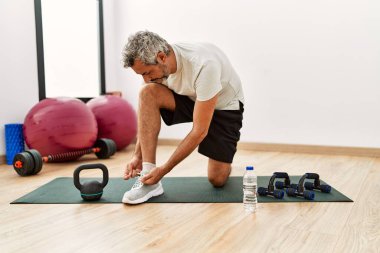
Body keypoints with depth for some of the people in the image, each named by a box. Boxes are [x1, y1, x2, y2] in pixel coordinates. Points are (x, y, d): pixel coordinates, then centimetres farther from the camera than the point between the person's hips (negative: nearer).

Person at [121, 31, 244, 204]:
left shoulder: (204, 66, -40)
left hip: (224, 106, -5)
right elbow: (147, 112, -7)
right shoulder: (154, 64, -19)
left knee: (217, 179, -14)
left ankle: (223, 160, 25)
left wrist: (164, 169, -33)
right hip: (190, 98, 5)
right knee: (147, 93, -26)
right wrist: (137, 155, -16)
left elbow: (200, 131, -35)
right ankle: (148, 177, -22)